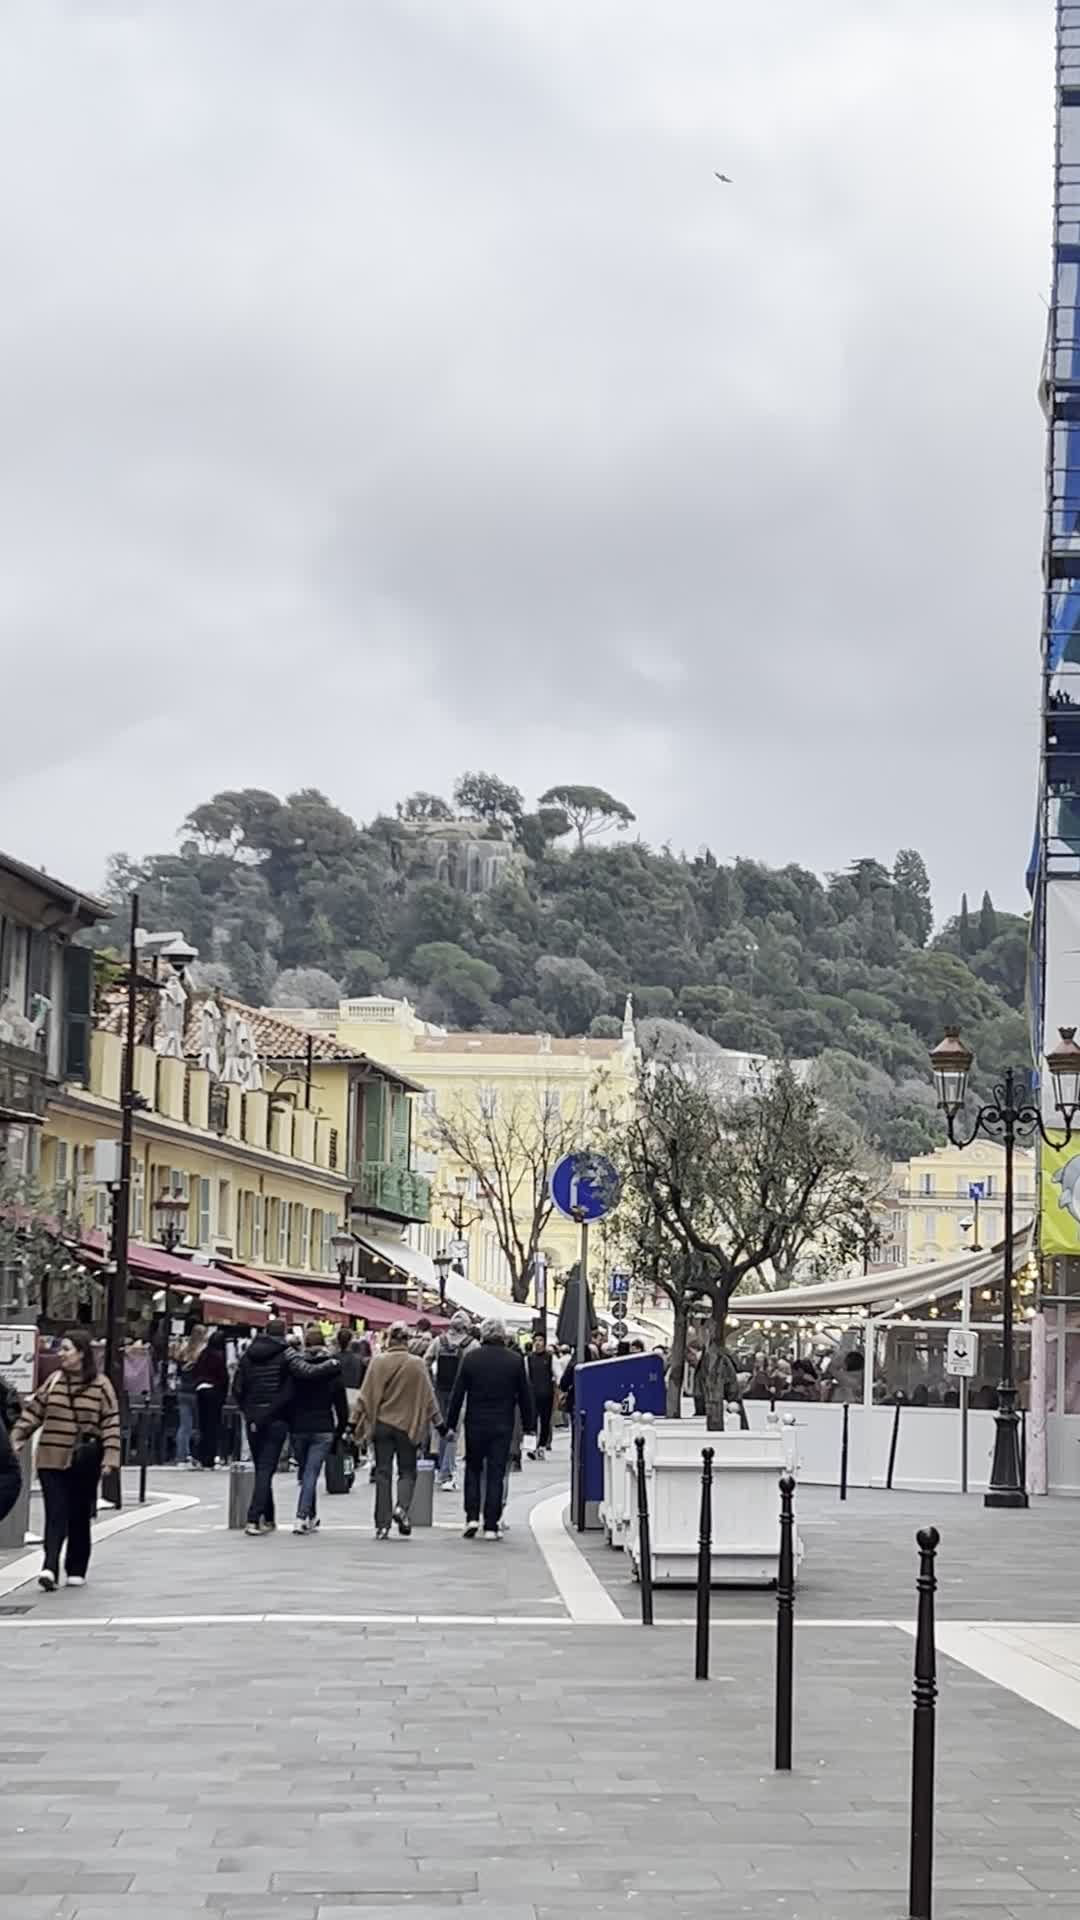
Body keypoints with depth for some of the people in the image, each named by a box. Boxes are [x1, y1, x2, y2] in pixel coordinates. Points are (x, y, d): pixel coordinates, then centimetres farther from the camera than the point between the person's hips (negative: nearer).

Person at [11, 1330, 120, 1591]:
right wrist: (18, 1436, -1)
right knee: (55, 1515, -7)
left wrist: (110, 1456, -11)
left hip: (84, 1463, -1)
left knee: (79, 1517, 9)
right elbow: (34, 1410, 9)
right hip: (51, 1459, 1)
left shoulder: (100, 1385, -3)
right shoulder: (54, 1381, 5)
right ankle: (50, 1567, -15)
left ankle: (76, 1570, 21)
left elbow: (111, 1423, -5)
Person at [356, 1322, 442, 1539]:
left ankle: (382, 1525, 3)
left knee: (383, 1473, 6)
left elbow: (366, 1395, -2)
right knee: (407, 1471, 12)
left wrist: (358, 1421, 5)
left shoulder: (378, 1362, -5)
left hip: (381, 1423, 1)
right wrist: (439, 1423, 8)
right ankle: (402, 1507, -15)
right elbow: (428, 1396, -1)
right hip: (408, 1424, -1)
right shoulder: (417, 1364, -5)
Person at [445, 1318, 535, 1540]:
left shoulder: (471, 1357, -4)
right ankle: (491, 1526, 1)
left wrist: (451, 1423, 5)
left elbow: (458, 1393, -2)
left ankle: (472, 1517, 3)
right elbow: (524, 1396, 3)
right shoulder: (515, 1360, -2)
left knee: (473, 1470, 15)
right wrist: (528, 1425, 11)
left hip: (475, 1424, 0)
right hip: (502, 1426, 0)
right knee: (496, 1474, 3)